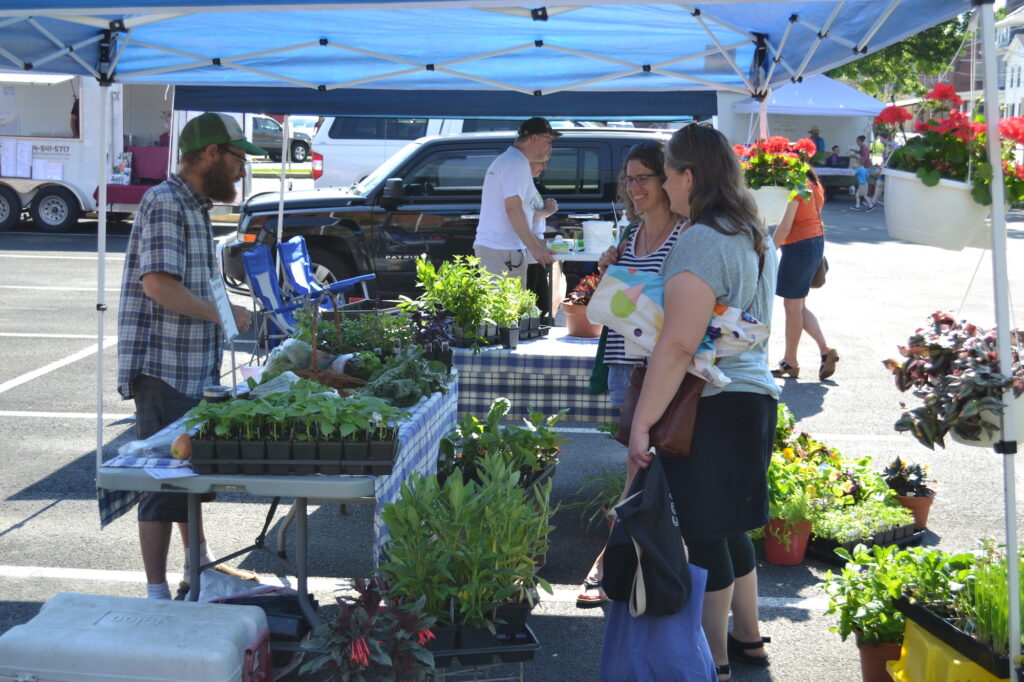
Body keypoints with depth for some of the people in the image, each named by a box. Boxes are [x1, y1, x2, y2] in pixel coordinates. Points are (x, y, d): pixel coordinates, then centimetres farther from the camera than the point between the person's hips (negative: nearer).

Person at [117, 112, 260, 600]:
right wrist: (223, 314, -17)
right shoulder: (165, 203, -15)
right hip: (164, 370, -10)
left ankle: (199, 562, 37)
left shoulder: (194, 206, 17)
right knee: (165, 481, -5)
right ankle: (157, 594, 2)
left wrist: (224, 316, 13)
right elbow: (159, 284, -24)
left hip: (195, 370, 10)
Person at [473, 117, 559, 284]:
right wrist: (535, 248, -18)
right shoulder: (517, 163, -10)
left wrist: (537, 242, 27)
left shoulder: (504, 160, 23)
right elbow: (513, 209, -19)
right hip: (504, 251, -10)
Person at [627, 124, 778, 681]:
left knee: (706, 535, 0)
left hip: (711, 405, -10)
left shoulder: (700, 242, -18)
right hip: (753, 392, 10)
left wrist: (641, 423, -23)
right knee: (729, 526, 20)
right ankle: (747, 637, 33)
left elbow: (678, 345, -24)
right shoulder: (752, 236, 12)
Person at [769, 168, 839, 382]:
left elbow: (784, 227, -20)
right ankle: (825, 350, 8)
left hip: (799, 246, -9)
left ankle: (790, 362, 13)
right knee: (799, 305, 16)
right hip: (816, 243, 9)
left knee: (792, 306, 3)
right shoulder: (813, 185, 10)